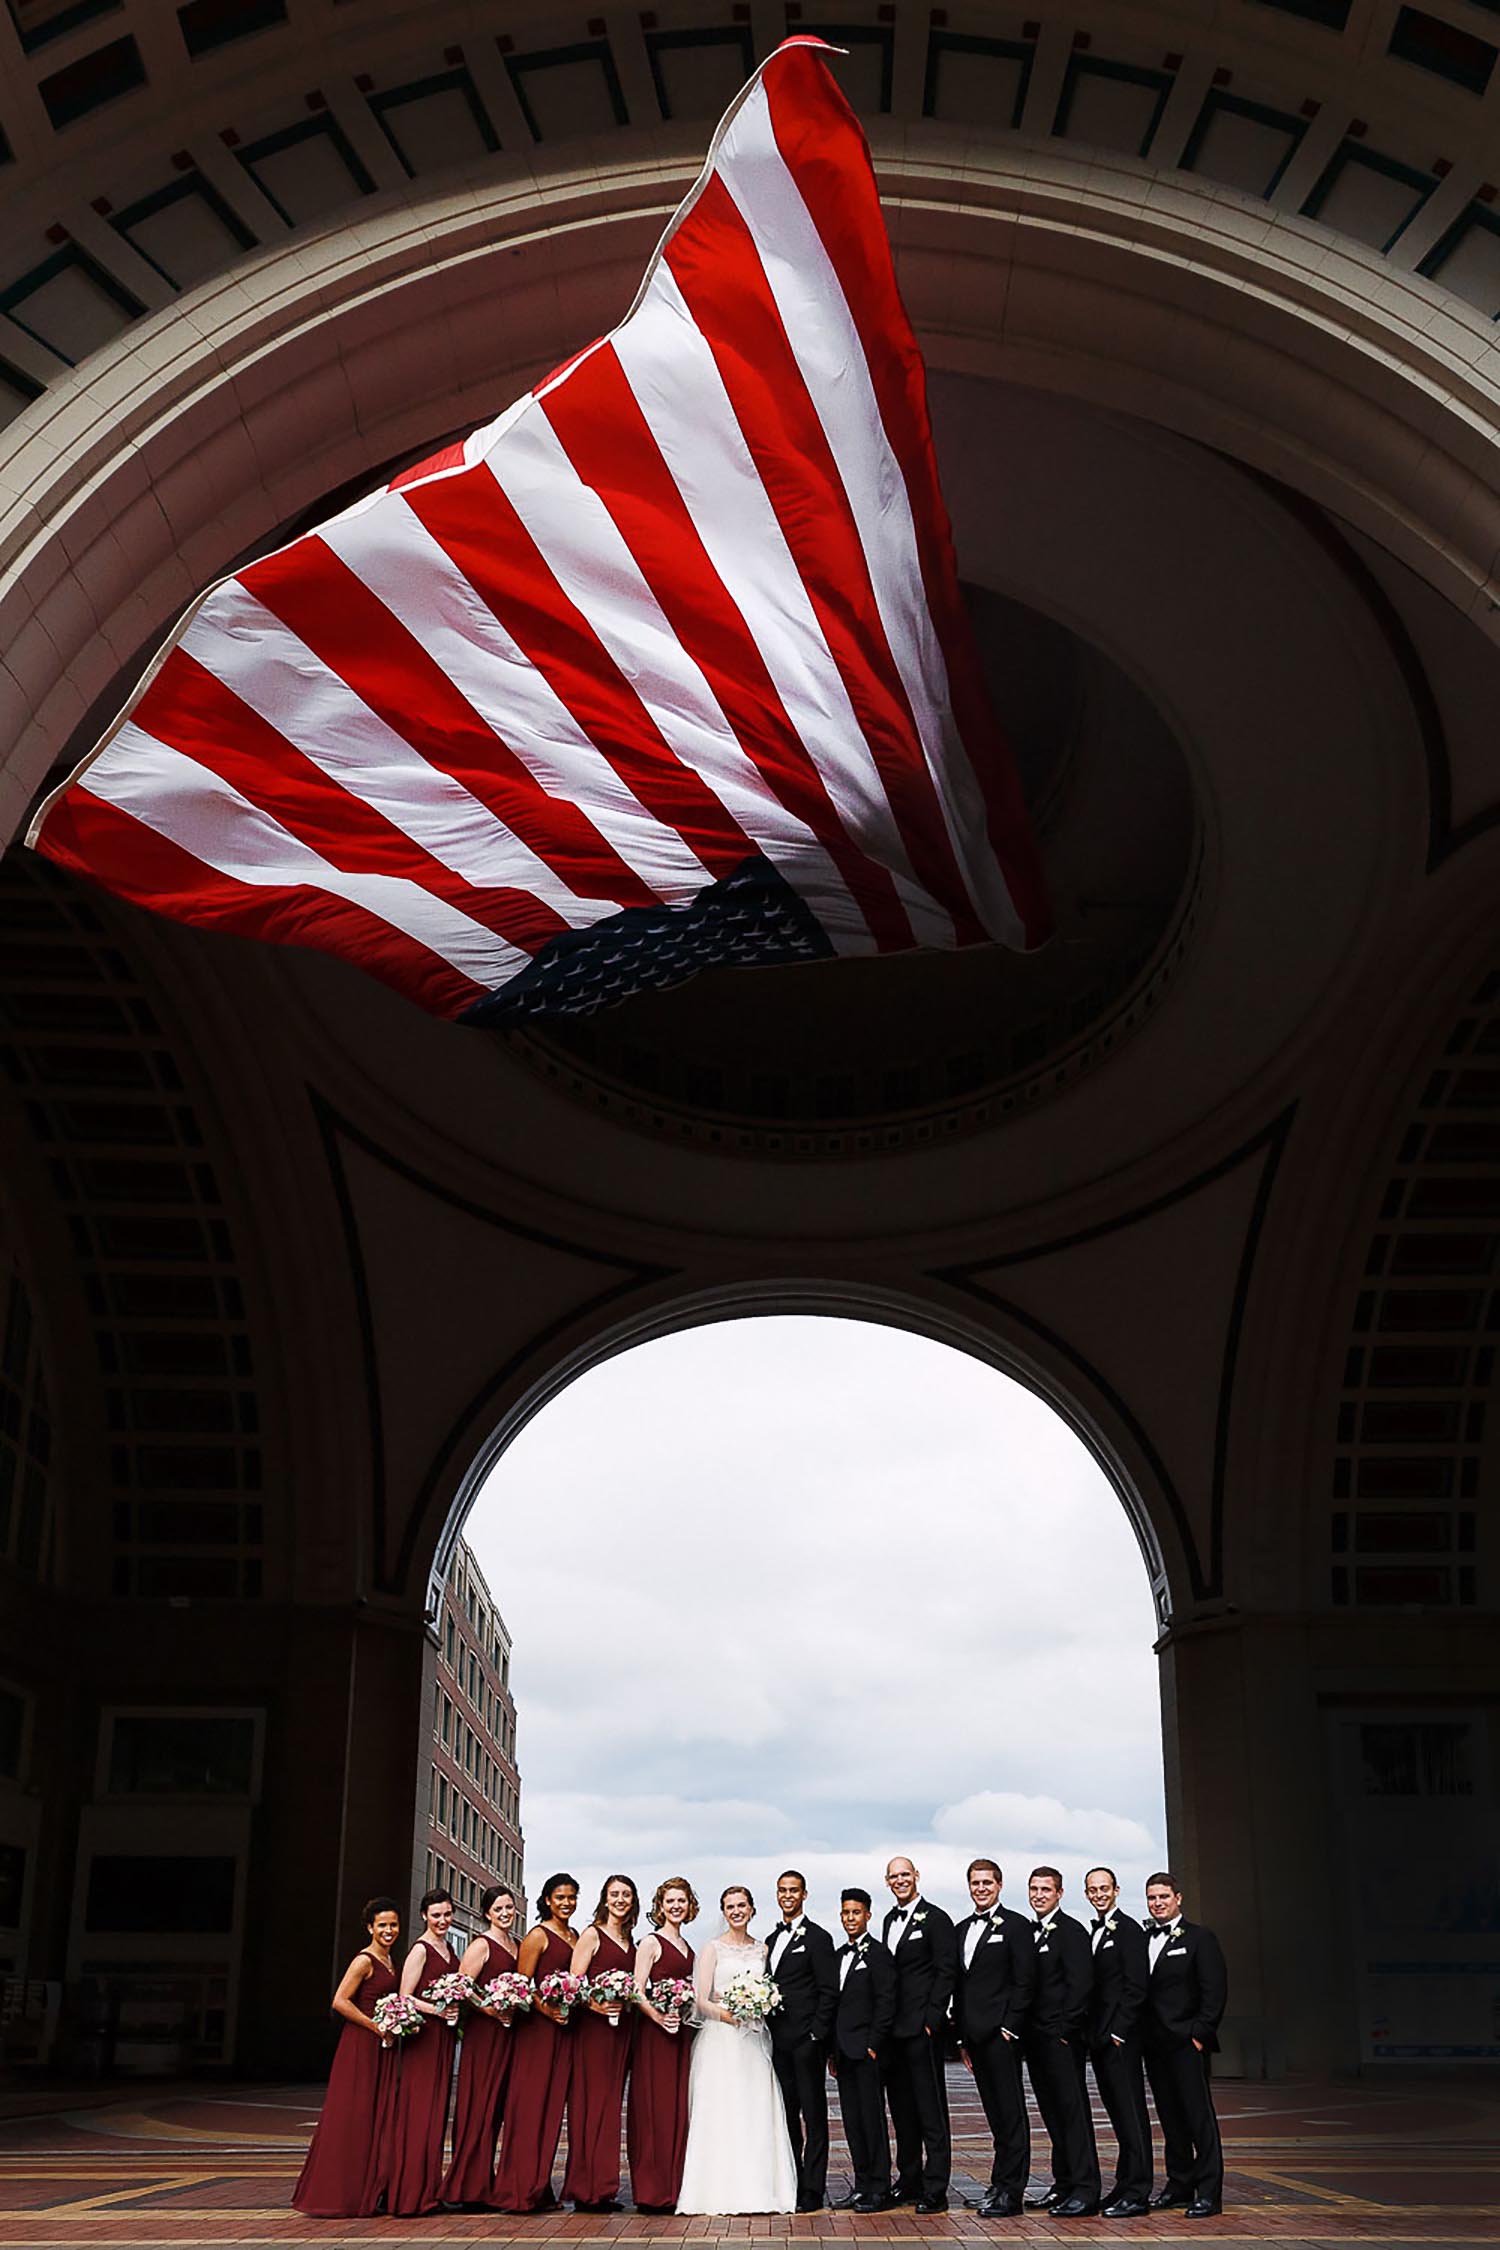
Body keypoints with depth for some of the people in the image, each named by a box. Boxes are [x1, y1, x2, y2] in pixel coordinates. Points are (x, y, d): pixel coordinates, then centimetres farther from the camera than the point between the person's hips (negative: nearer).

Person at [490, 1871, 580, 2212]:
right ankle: (520, 2189, -3)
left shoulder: (575, 1936, 17)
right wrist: (547, 2010, -22)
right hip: (538, 2028, -7)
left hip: (563, 2029, 7)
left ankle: (537, 2189, 13)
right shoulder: (538, 1936, -5)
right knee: (531, 2106, -6)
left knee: (552, 2106, 8)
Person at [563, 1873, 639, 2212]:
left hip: (621, 2028, 7)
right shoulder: (592, 1935, -3)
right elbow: (573, 1982, -9)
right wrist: (595, 2005, -24)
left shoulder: (629, 1941, 17)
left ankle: (603, 2188, 11)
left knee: (610, 2105, 7)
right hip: (593, 2026, -7)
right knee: (591, 2104, -6)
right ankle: (587, 2190, -2)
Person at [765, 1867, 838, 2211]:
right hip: (779, 2040, 7)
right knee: (787, 2115, 11)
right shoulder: (773, 1939, 17)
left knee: (813, 2116, -2)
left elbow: (829, 1990, -10)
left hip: (806, 2040, -7)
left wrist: (816, 2034, -14)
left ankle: (813, 2190, -1)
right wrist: (770, 2032, 9)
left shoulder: (817, 1937, -5)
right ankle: (790, 2184, 16)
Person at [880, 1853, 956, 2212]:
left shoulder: (935, 1919, -7)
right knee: (901, 2108, 13)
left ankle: (935, 2190, -3)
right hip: (893, 2029, 8)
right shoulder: (890, 1920, 16)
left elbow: (946, 1972, -11)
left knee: (931, 2110, -5)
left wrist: (931, 2020, -15)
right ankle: (909, 2180, 23)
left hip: (922, 2028, -8)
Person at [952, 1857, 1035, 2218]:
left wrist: (1009, 2028, -14)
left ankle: (1010, 2191, -2)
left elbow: (1025, 1982, -8)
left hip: (1001, 2033, -6)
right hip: (974, 2035, 7)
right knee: (995, 2114, 11)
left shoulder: (1016, 1925, -3)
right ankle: (1000, 2184, 16)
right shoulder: (962, 1929, 17)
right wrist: (961, 2036, 14)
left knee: (1010, 2113, -4)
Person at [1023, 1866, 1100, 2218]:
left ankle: (1085, 2191, -6)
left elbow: (1081, 1984, -14)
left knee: (1073, 2109, -7)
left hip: (1062, 2036, -8)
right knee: (1052, 2113, 11)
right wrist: (1026, 2031, 10)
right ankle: (1064, 2185, 18)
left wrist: (1063, 2031, -16)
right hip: (1036, 2037, 8)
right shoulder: (1028, 1932, 16)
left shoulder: (1070, 1931, -7)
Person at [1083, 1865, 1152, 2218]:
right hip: (1100, 2039, 8)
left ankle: (1137, 2193, -5)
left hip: (1120, 2037, -8)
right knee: (1118, 2113, 11)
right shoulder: (1093, 1933, 18)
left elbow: (1135, 1987, -13)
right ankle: (1125, 2185, 16)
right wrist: (1093, 2034, 11)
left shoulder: (1129, 1930, -8)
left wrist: (1118, 2032, -15)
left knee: (1130, 2113, -7)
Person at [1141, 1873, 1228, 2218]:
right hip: (1154, 2044, 6)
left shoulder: (1199, 1938, -2)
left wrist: (1200, 2034, -13)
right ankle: (1179, 2185, 19)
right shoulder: (1142, 1940, 14)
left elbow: (1215, 1991, -7)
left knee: (1199, 2115, -5)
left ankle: (1209, 2193, -3)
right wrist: (1142, 2036, 5)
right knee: (1170, 2117, 10)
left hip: (1187, 2043, -5)